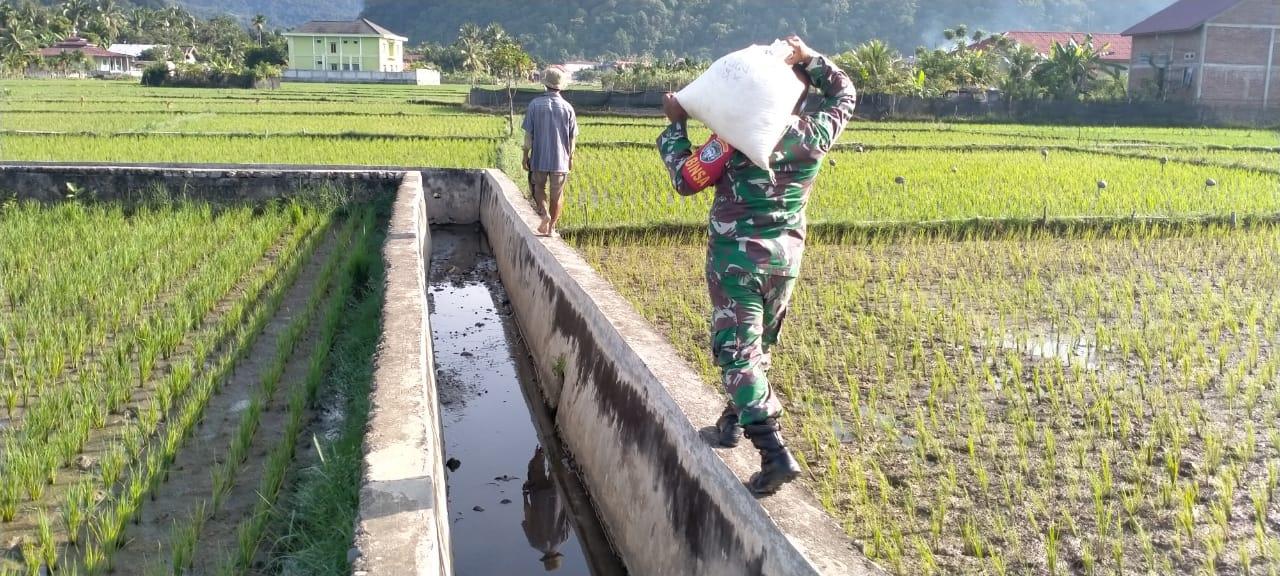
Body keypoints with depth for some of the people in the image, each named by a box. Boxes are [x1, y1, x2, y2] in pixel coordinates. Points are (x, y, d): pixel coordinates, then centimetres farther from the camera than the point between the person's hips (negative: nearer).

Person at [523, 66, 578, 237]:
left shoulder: (535, 105, -7)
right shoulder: (567, 108, -5)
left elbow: (528, 134, -6)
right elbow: (573, 137, 0)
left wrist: (526, 156, 3)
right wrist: (570, 157, 12)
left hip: (539, 159, 0)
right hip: (561, 159, 0)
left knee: (538, 187, 20)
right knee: (557, 194, 10)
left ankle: (544, 213, -3)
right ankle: (551, 227, 15)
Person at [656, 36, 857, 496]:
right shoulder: (815, 136, -4)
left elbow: (685, 181, -8)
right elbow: (844, 93, 16)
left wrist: (675, 126, 1)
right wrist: (810, 58, 12)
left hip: (735, 254, -5)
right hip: (786, 255, 5)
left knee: (737, 349, -4)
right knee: (758, 343, 23)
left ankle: (774, 451, -14)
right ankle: (736, 416, 40)